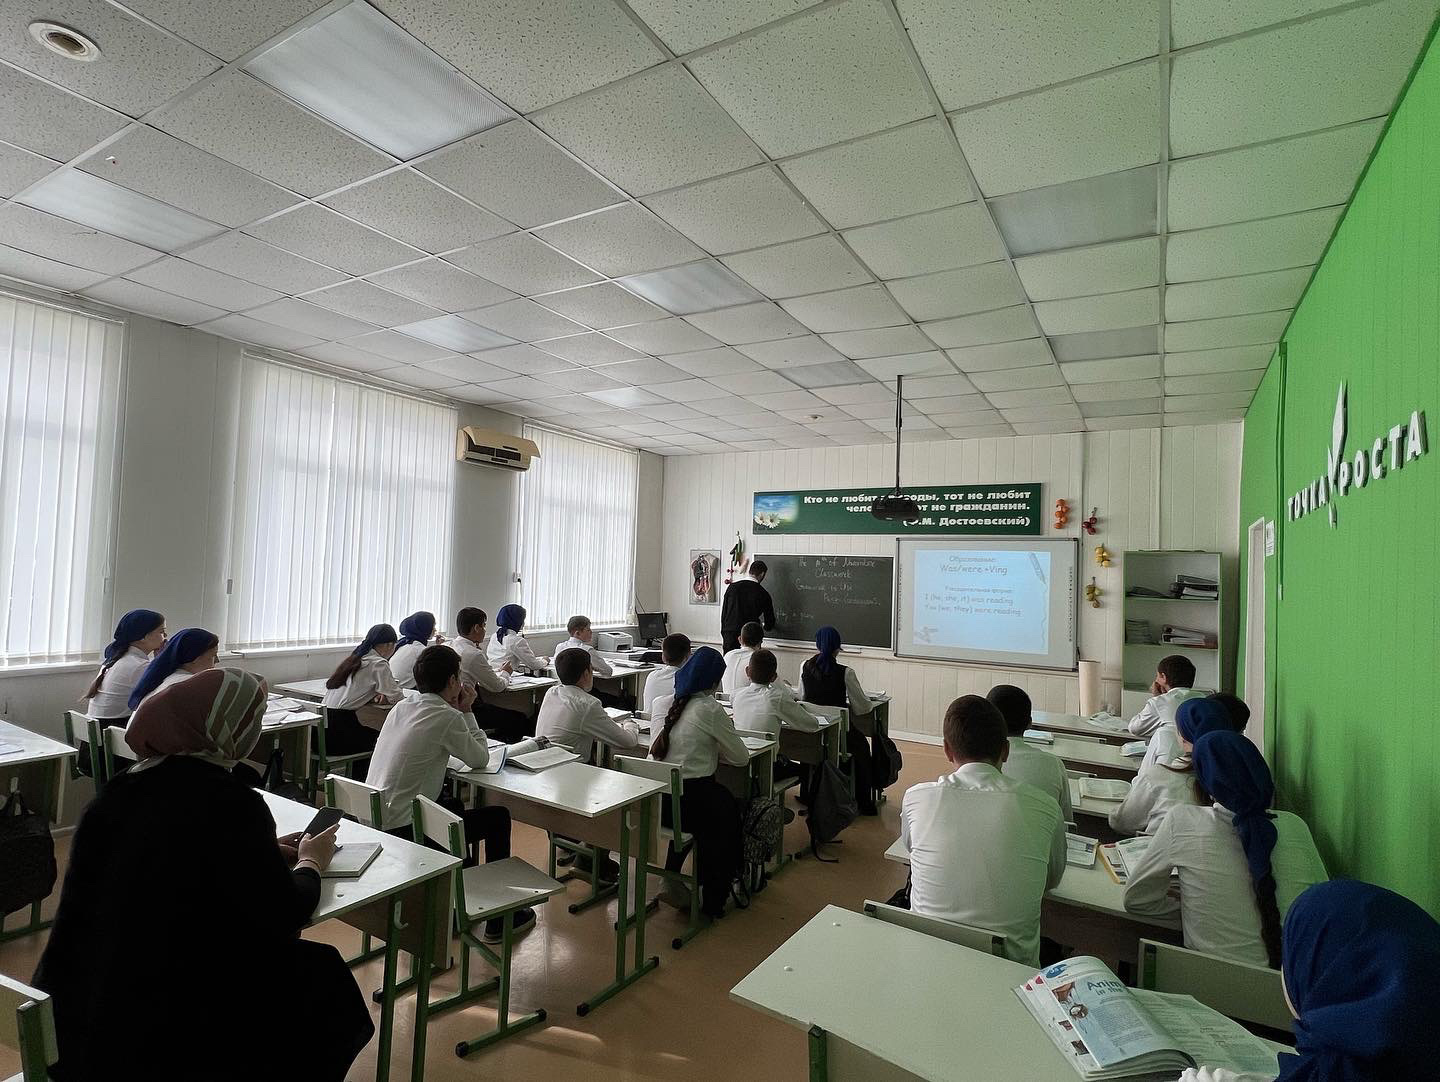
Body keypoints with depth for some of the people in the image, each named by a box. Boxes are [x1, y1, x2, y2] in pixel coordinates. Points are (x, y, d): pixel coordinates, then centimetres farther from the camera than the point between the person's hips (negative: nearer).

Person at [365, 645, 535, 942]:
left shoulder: (401, 707, 5)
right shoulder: (448, 717, -18)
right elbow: (480, 759, -5)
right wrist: (467, 712, 2)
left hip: (373, 823, 9)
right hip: (404, 831, -8)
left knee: (454, 806, 31)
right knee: (498, 817, 6)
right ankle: (499, 920, 16)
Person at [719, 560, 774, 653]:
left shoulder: (732, 586, 6)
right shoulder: (763, 594, -1)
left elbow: (723, 612, 8)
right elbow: (769, 625, 8)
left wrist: (723, 637, 15)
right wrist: (763, 625, 33)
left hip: (729, 634, 3)